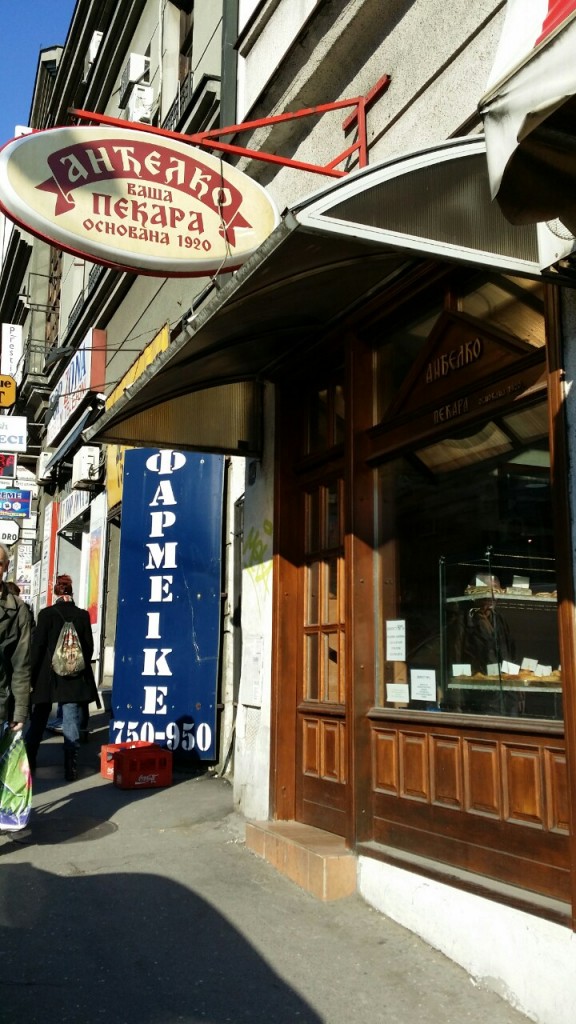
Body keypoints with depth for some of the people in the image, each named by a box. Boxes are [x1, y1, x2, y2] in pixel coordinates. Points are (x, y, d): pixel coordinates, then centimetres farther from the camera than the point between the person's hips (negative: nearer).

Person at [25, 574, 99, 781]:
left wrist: (31, 676, 0)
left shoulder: (46, 614, -7)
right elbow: (89, 647, 2)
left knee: (37, 723, 13)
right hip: (75, 678, 1)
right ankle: (70, 769, 2)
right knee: (71, 724, 4)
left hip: (47, 677, -1)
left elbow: (37, 647, -7)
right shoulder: (83, 615, -2)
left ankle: (29, 763, 22)